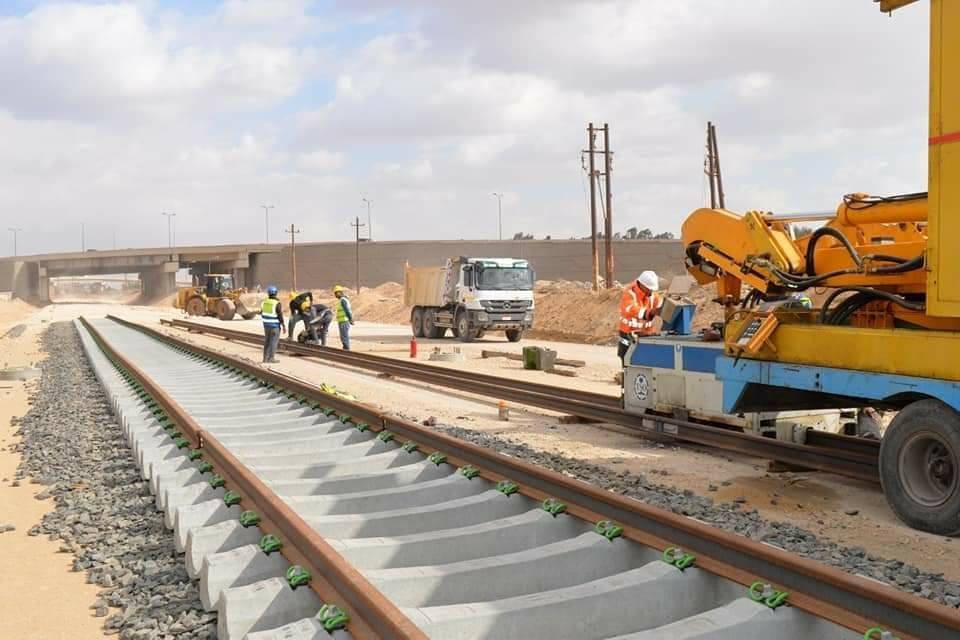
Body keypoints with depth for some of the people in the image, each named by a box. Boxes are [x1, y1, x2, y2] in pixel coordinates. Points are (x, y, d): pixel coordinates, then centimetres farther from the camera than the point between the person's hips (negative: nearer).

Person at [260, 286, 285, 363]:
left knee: (267, 341, 13)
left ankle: (266, 358, 14)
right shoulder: (277, 303, -17)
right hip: (275, 325, -6)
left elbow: (262, 313, 10)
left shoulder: (265, 302, 2)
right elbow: (280, 316, -18)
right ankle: (271, 358, -1)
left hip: (266, 325, 6)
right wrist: (283, 326, -11)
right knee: (274, 341, 0)